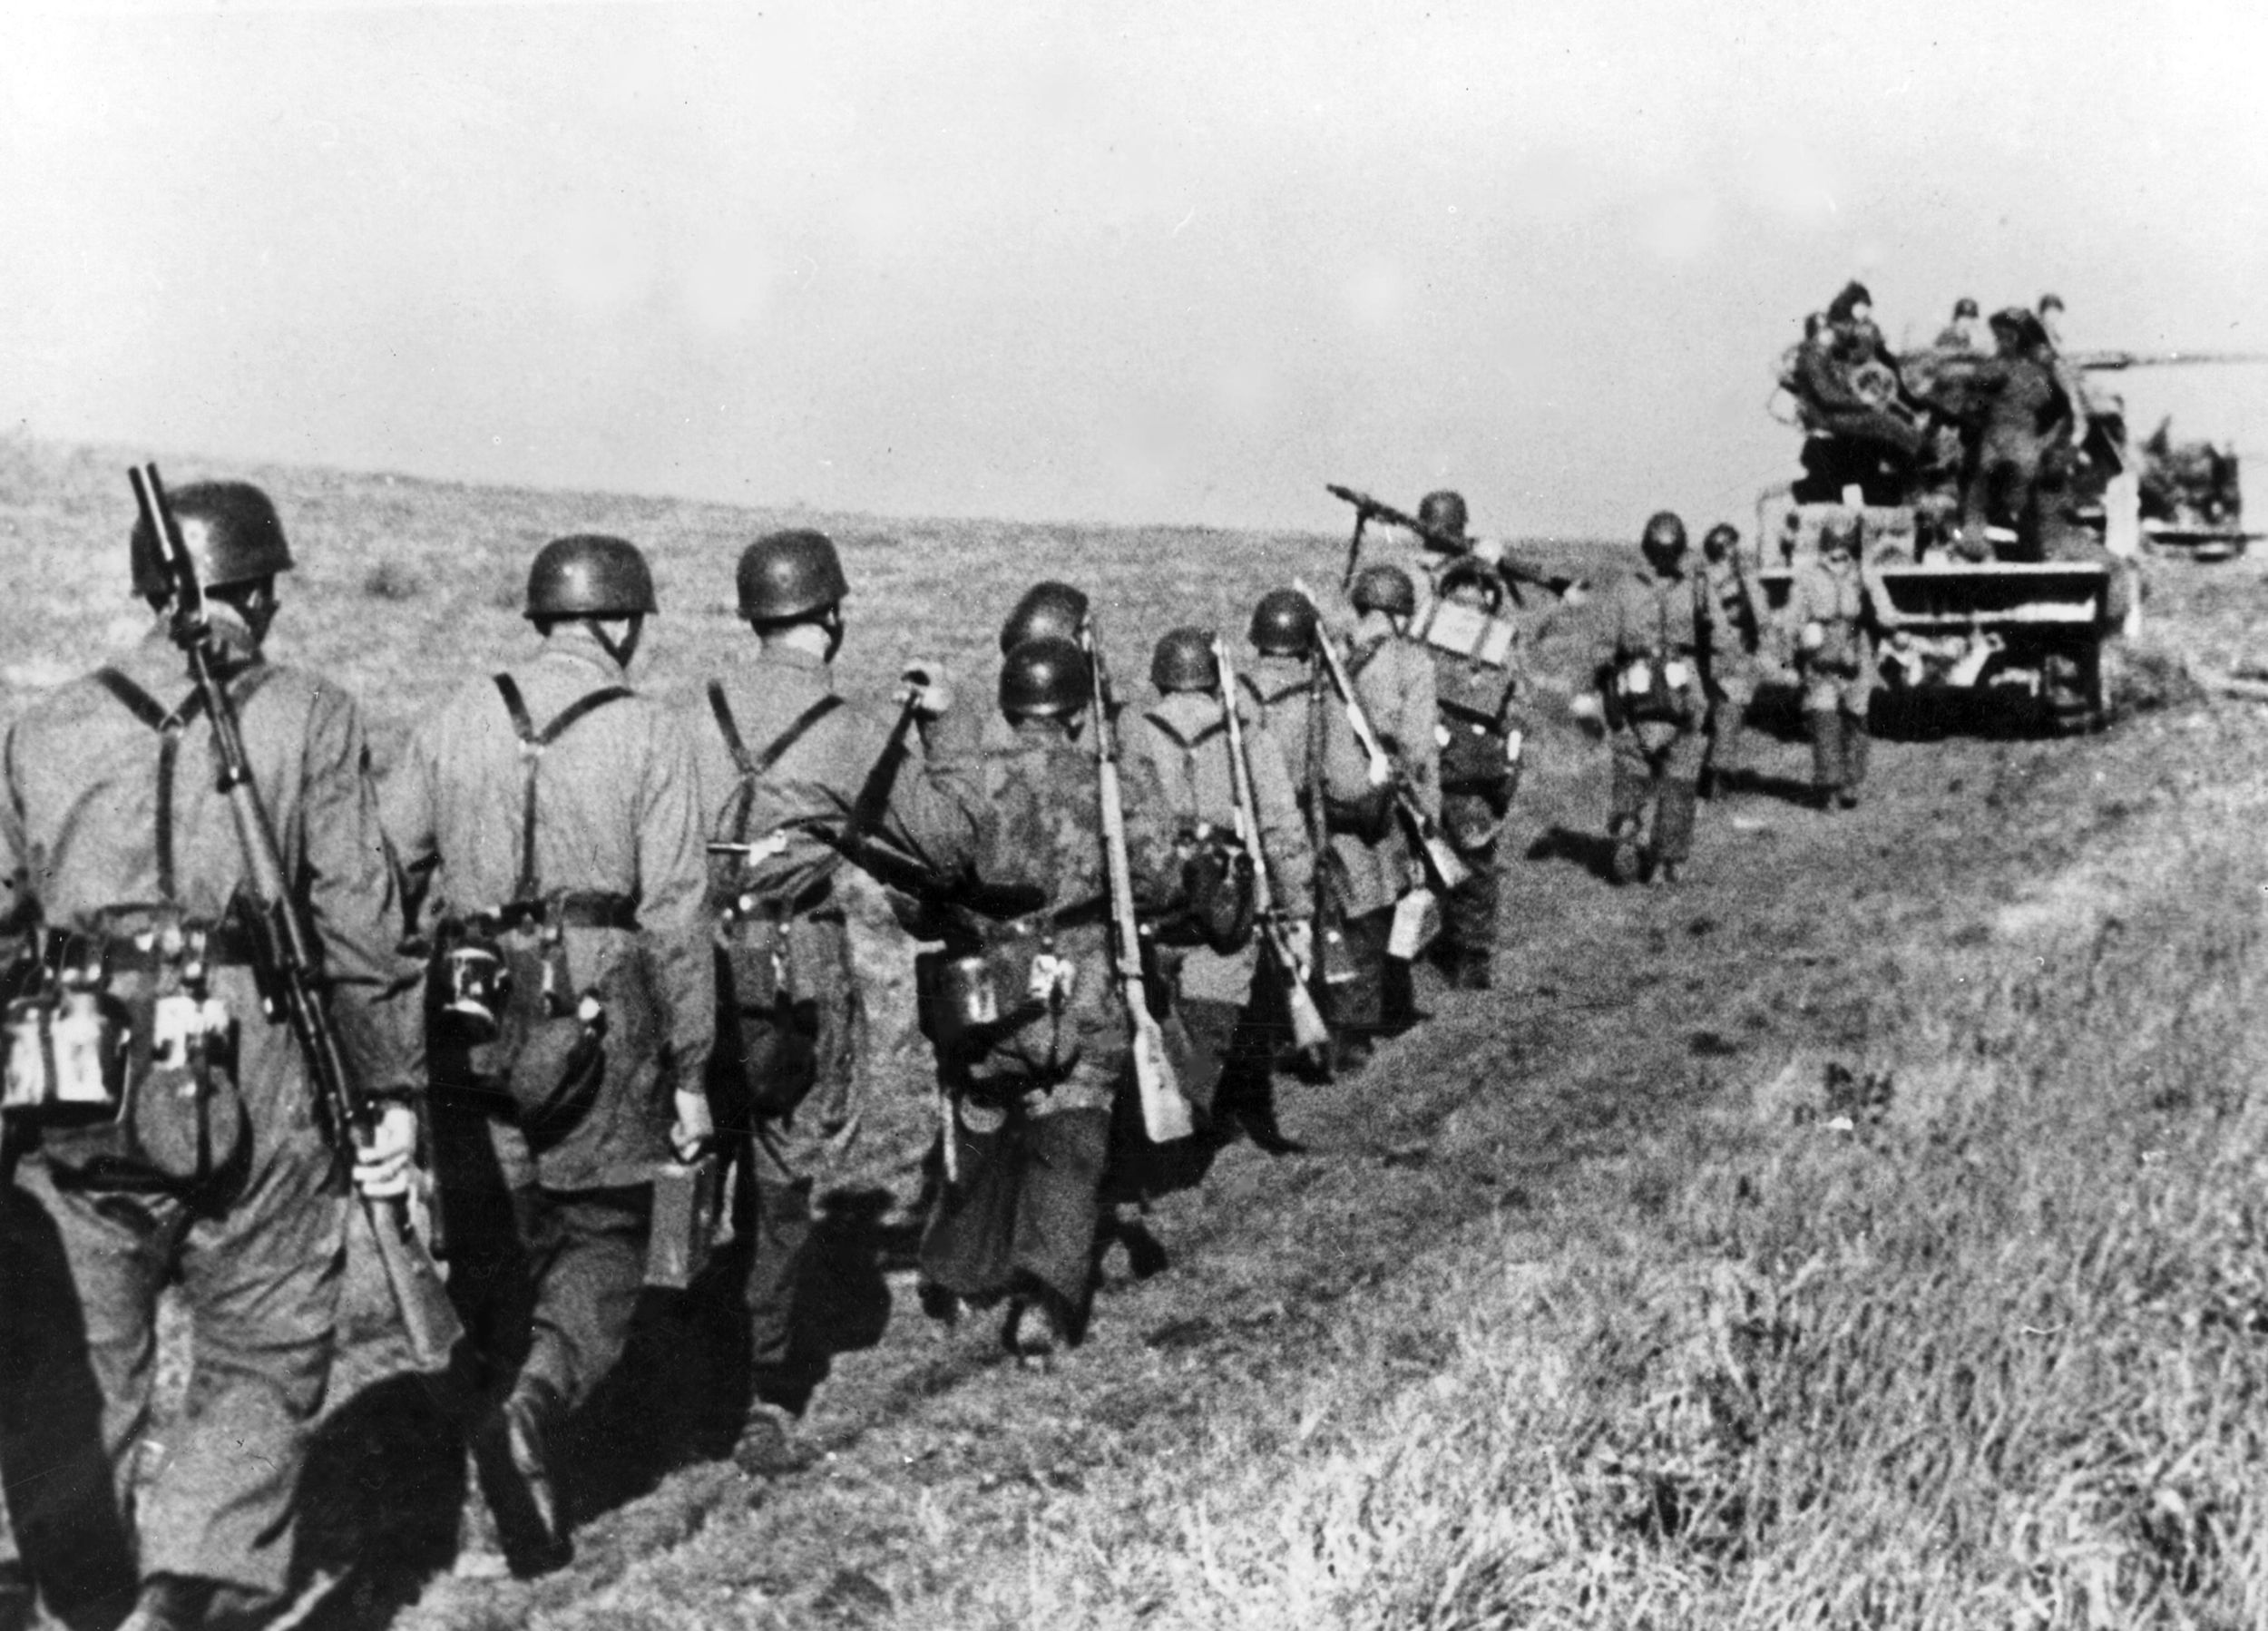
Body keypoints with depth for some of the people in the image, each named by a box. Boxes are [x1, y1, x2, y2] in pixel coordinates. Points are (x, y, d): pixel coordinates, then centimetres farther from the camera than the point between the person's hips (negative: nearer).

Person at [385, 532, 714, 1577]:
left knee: (489, 1245, 15)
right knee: (602, 1236, 10)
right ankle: (532, 1406, -16)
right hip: (599, 1013, -3)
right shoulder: (649, 737, -3)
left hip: (470, 1013, 3)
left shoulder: (458, 719, 6)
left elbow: (385, 866, 5)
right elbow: (675, 914, -7)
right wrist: (690, 1070, -1)